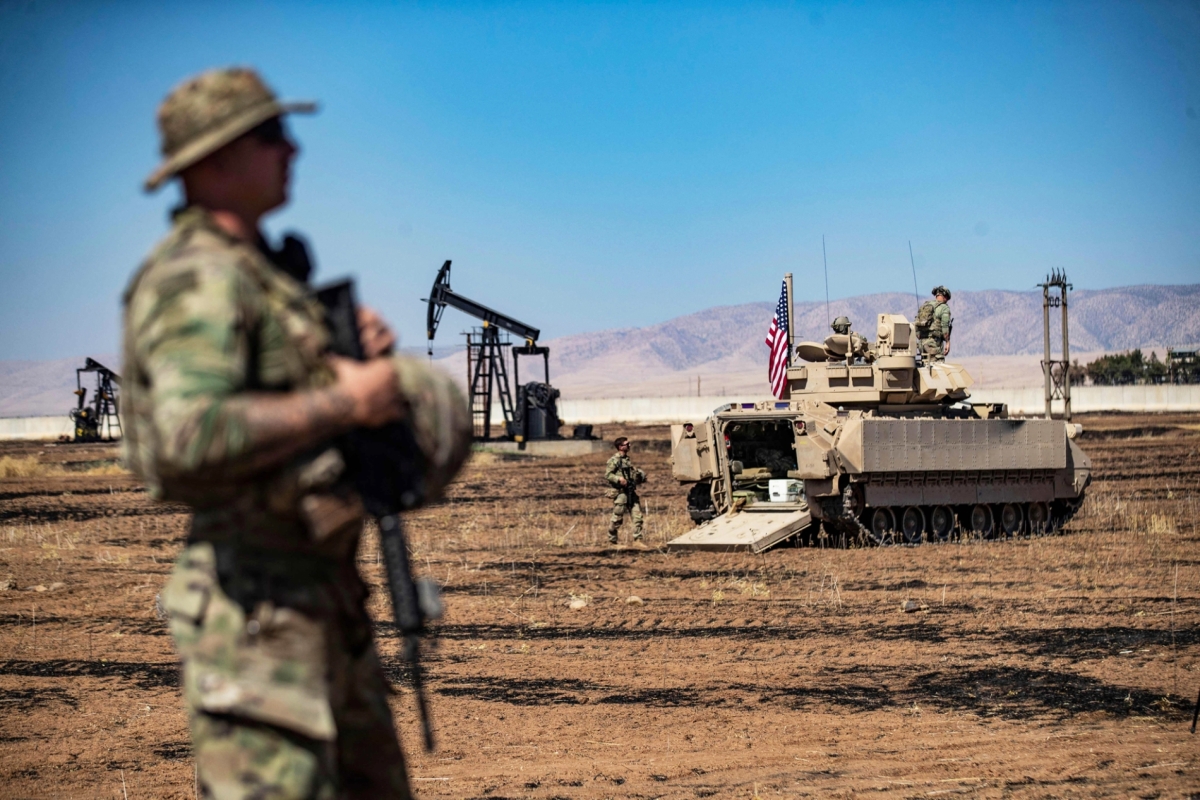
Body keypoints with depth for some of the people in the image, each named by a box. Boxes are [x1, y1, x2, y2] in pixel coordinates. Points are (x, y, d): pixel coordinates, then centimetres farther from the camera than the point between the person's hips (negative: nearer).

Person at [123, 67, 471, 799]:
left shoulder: (261, 266, 16)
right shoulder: (198, 281, -16)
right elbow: (192, 437, -31)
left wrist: (361, 351, 5)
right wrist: (342, 403, -24)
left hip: (324, 593, 10)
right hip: (258, 597, -10)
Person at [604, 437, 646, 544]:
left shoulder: (628, 460, 17)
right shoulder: (614, 460, -6)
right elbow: (607, 475, -12)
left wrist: (640, 476, 9)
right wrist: (618, 479, -26)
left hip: (631, 491, 7)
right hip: (621, 492, -7)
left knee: (638, 516, 0)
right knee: (617, 518, -1)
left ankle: (638, 539, 1)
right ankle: (611, 541, 11)